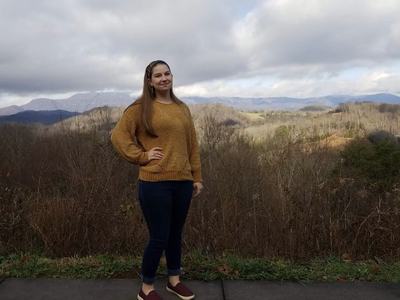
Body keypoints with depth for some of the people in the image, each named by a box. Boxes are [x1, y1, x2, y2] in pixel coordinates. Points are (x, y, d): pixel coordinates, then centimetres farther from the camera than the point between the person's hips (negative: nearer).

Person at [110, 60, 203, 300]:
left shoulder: (183, 108, 11)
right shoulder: (141, 108, -3)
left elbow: (192, 145, 13)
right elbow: (119, 135, -5)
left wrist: (197, 177, 12)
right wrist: (142, 156, -10)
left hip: (182, 182, 5)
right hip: (154, 183, -5)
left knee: (176, 234, 17)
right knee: (159, 238, 1)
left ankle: (174, 280, 36)